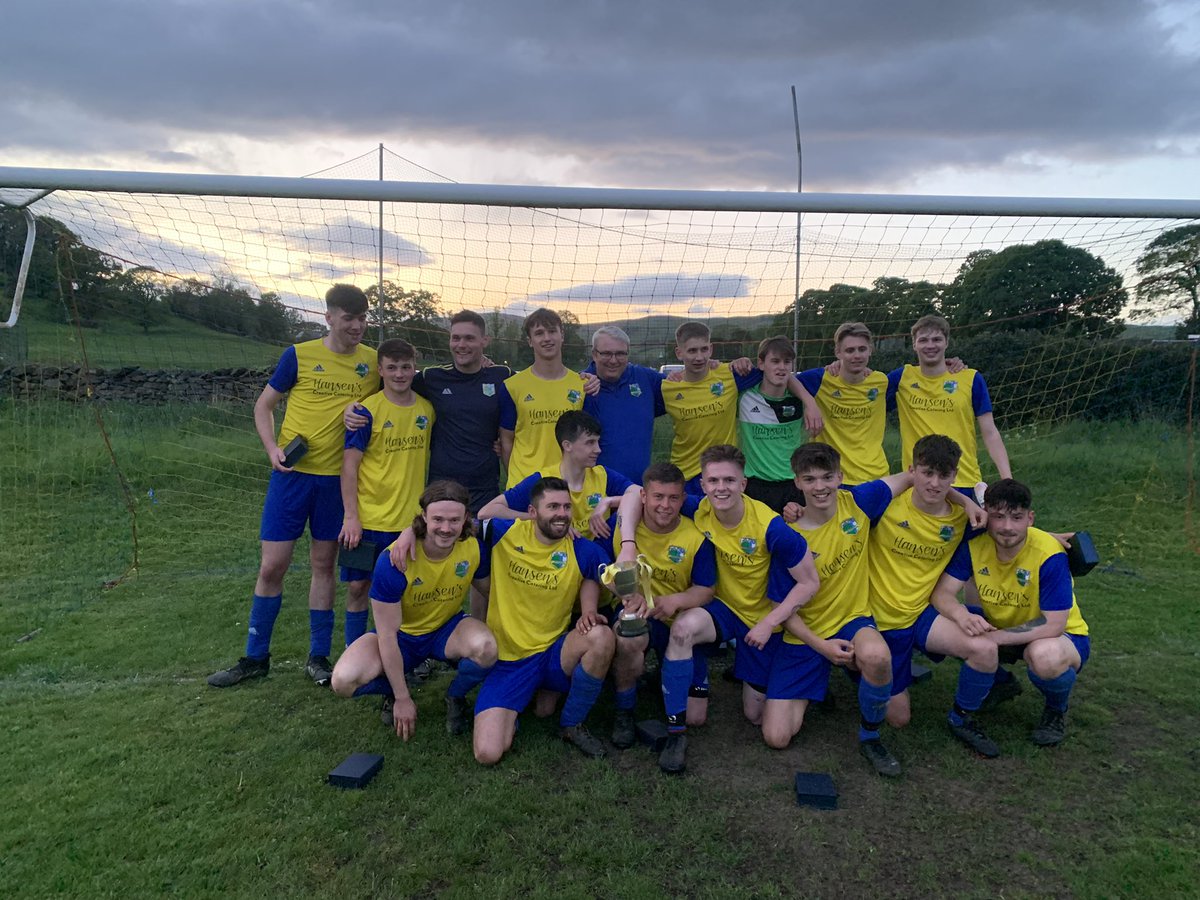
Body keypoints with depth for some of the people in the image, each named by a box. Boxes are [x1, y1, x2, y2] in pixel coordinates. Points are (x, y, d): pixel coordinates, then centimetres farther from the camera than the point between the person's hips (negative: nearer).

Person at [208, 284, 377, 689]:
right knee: (272, 566, 3)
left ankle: (318, 657, 23)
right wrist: (272, 448, -10)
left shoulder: (374, 362, 2)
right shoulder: (299, 355, -3)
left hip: (337, 478, 1)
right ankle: (255, 658, 21)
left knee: (323, 565, 11)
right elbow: (264, 405, 5)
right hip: (293, 473, -1)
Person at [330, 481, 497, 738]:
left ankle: (455, 698, 2)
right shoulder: (393, 561, -29)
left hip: (448, 630, 2)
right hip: (402, 635, -1)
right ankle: (394, 693, 10)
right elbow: (387, 636, -21)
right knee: (344, 681, -27)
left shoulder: (474, 548, -21)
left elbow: (491, 593, 2)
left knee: (486, 648, -33)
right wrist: (402, 698, -17)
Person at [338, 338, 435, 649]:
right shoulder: (367, 411, -9)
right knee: (359, 587, 6)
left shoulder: (428, 409, 3)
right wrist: (350, 517, -14)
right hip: (368, 519, -3)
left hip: (411, 518, 3)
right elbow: (349, 465, -10)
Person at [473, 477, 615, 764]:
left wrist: (589, 612, -9)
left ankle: (572, 724, -4)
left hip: (553, 654, 1)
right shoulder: (505, 533, -8)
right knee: (488, 753, -18)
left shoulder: (583, 551, -6)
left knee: (602, 637, -32)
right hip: (506, 659, -1)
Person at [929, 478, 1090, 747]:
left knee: (1045, 656, -40)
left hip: (1062, 636, -4)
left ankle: (1056, 711, -1)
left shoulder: (1050, 555, -28)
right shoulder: (975, 544, -16)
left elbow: (1053, 625, -29)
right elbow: (942, 592, -18)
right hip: (999, 625, 5)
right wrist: (961, 616, -41)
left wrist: (993, 637, -34)